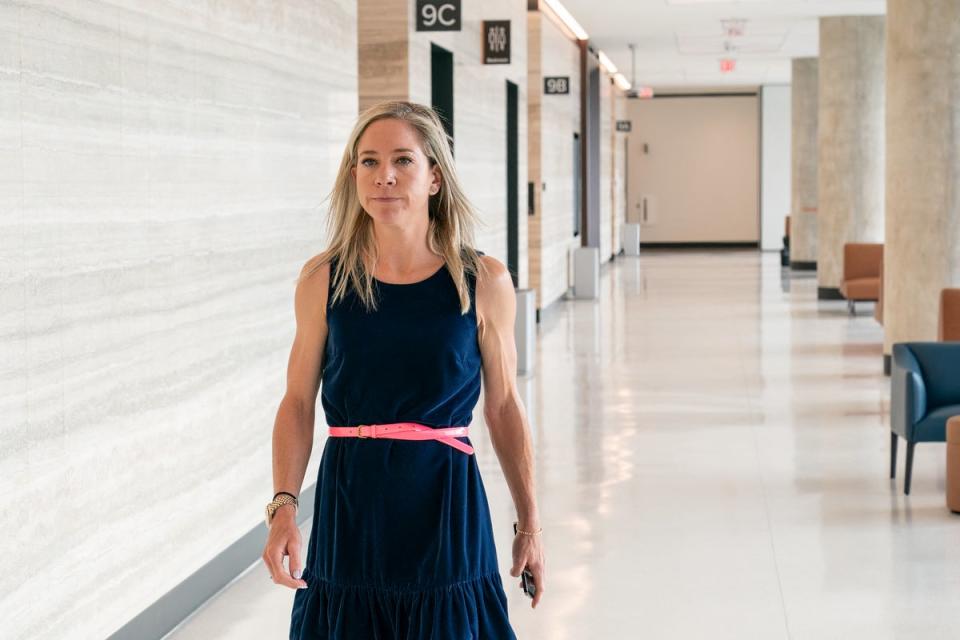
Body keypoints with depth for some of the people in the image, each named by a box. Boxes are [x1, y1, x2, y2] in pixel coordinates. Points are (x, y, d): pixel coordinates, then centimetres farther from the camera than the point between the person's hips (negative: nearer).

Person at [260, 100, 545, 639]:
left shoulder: (484, 281, -4)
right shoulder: (323, 280, -2)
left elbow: (505, 407, 4)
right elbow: (298, 402, 3)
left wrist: (530, 524, 7)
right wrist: (284, 507, -9)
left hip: (446, 512, 0)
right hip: (350, 513, 1)